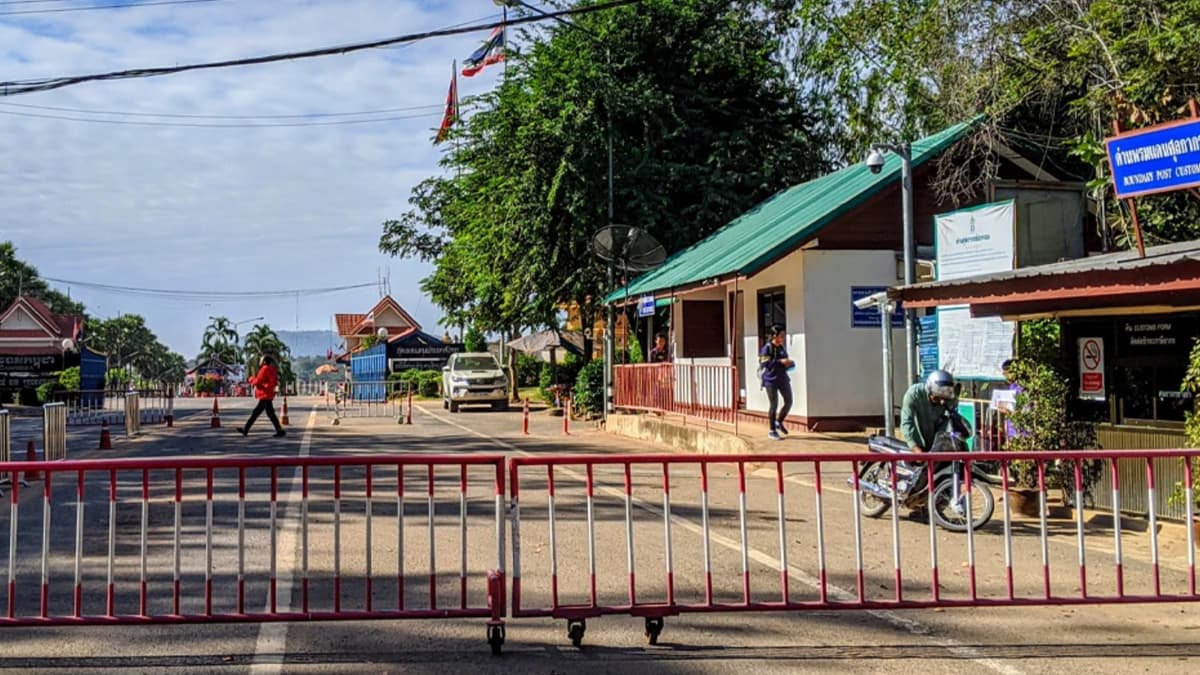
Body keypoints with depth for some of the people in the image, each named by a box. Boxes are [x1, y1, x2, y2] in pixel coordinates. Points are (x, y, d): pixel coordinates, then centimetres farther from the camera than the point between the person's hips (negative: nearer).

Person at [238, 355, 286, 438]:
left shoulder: (265, 369, -13)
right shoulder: (271, 370, 15)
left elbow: (258, 381, -16)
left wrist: (251, 379, 4)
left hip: (265, 395, -10)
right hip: (267, 395, 10)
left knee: (270, 413, -9)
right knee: (255, 412, 14)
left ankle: (280, 431, -10)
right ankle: (245, 429, 20)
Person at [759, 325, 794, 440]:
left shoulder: (782, 348, 10)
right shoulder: (767, 348, -11)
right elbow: (765, 364, -19)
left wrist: (789, 363, 3)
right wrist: (780, 361, -22)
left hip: (783, 378, 7)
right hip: (771, 380, -7)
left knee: (789, 402, 5)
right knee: (774, 404, -1)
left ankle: (779, 422, 29)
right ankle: (772, 431, 11)